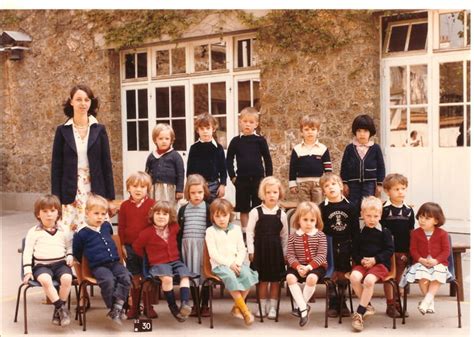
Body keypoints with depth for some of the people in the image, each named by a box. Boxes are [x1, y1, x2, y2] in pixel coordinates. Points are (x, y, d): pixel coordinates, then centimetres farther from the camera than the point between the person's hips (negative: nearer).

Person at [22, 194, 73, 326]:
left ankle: (58, 310, -14)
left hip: (60, 263, 2)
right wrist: (27, 271, -4)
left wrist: (70, 256, 0)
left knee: (67, 278, -31)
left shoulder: (63, 231, 15)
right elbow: (27, 251, 5)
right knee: (45, 280, -36)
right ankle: (62, 307, -24)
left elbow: (69, 247, 23)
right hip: (41, 265, -2)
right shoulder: (33, 232, 8)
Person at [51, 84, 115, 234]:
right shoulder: (62, 130, 3)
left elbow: (106, 164, 4)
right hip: (70, 193, 0)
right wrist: (56, 199, -2)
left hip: (95, 191, 0)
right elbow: (56, 166, 3)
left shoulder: (99, 129, 4)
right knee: (70, 233, -4)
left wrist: (110, 197, 1)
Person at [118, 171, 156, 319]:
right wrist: (122, 245, 1)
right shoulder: (125, 205, 2)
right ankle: (134, 307, 20)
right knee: (134, 278, 10)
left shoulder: (152, 204, -3)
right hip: (130, 246, 1)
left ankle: (148, 307, 17)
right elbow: (121, 227, 4)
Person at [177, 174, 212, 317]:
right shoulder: (183, 209, 8)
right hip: (187, 246, 3)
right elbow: (179, 231, 10)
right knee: (191, 275, 7)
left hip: (203, 245, -3)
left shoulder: (208, 208, 0)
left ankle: (205, 305, 12)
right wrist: (178, 249, 6)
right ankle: (195, 304, 19)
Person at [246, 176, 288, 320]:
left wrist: (285, 253, 6)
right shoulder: (255, 212, -4)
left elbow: (284, 235, 7)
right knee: (263, 279, 6)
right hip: (260, 248, -1)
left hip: (276, 249, 2)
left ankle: (273, 307, 16)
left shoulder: (281, 214, 2)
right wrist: (251, 250, -6)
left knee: (275, 280, 6)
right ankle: (263, 306, 19)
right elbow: (250, 232, -2)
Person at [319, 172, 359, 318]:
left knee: (343, 275, 7)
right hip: (329, 246, -1)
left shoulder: (349, 206, 1)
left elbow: (356, 229, 3)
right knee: (331, 276, 0)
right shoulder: (322, 207, -3)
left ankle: (342, 303, 20)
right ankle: (333, 304, 11)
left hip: (345, 247, 1)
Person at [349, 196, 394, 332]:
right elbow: (354, 251, 12)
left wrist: (375, 259, -12)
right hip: (362, 263, 3)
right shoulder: (360, 232, 9)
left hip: (380, 263, -3)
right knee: (354, 277, -27)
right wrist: (361, 260, -9)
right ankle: (367, 306, -8)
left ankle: (359, 313, -20)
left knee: (369, 280, -31)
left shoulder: (384, 232, 2)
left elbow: (389, 250, 0)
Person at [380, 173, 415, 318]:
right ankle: (390, 305, 12)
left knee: (400, 277, 13)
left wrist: (410, 251, 5)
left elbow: (411, 231, 10)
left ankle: (398, 303, 25)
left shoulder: (408, 210, 5)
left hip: (403, 250, 4)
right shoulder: (384, 209, -8)